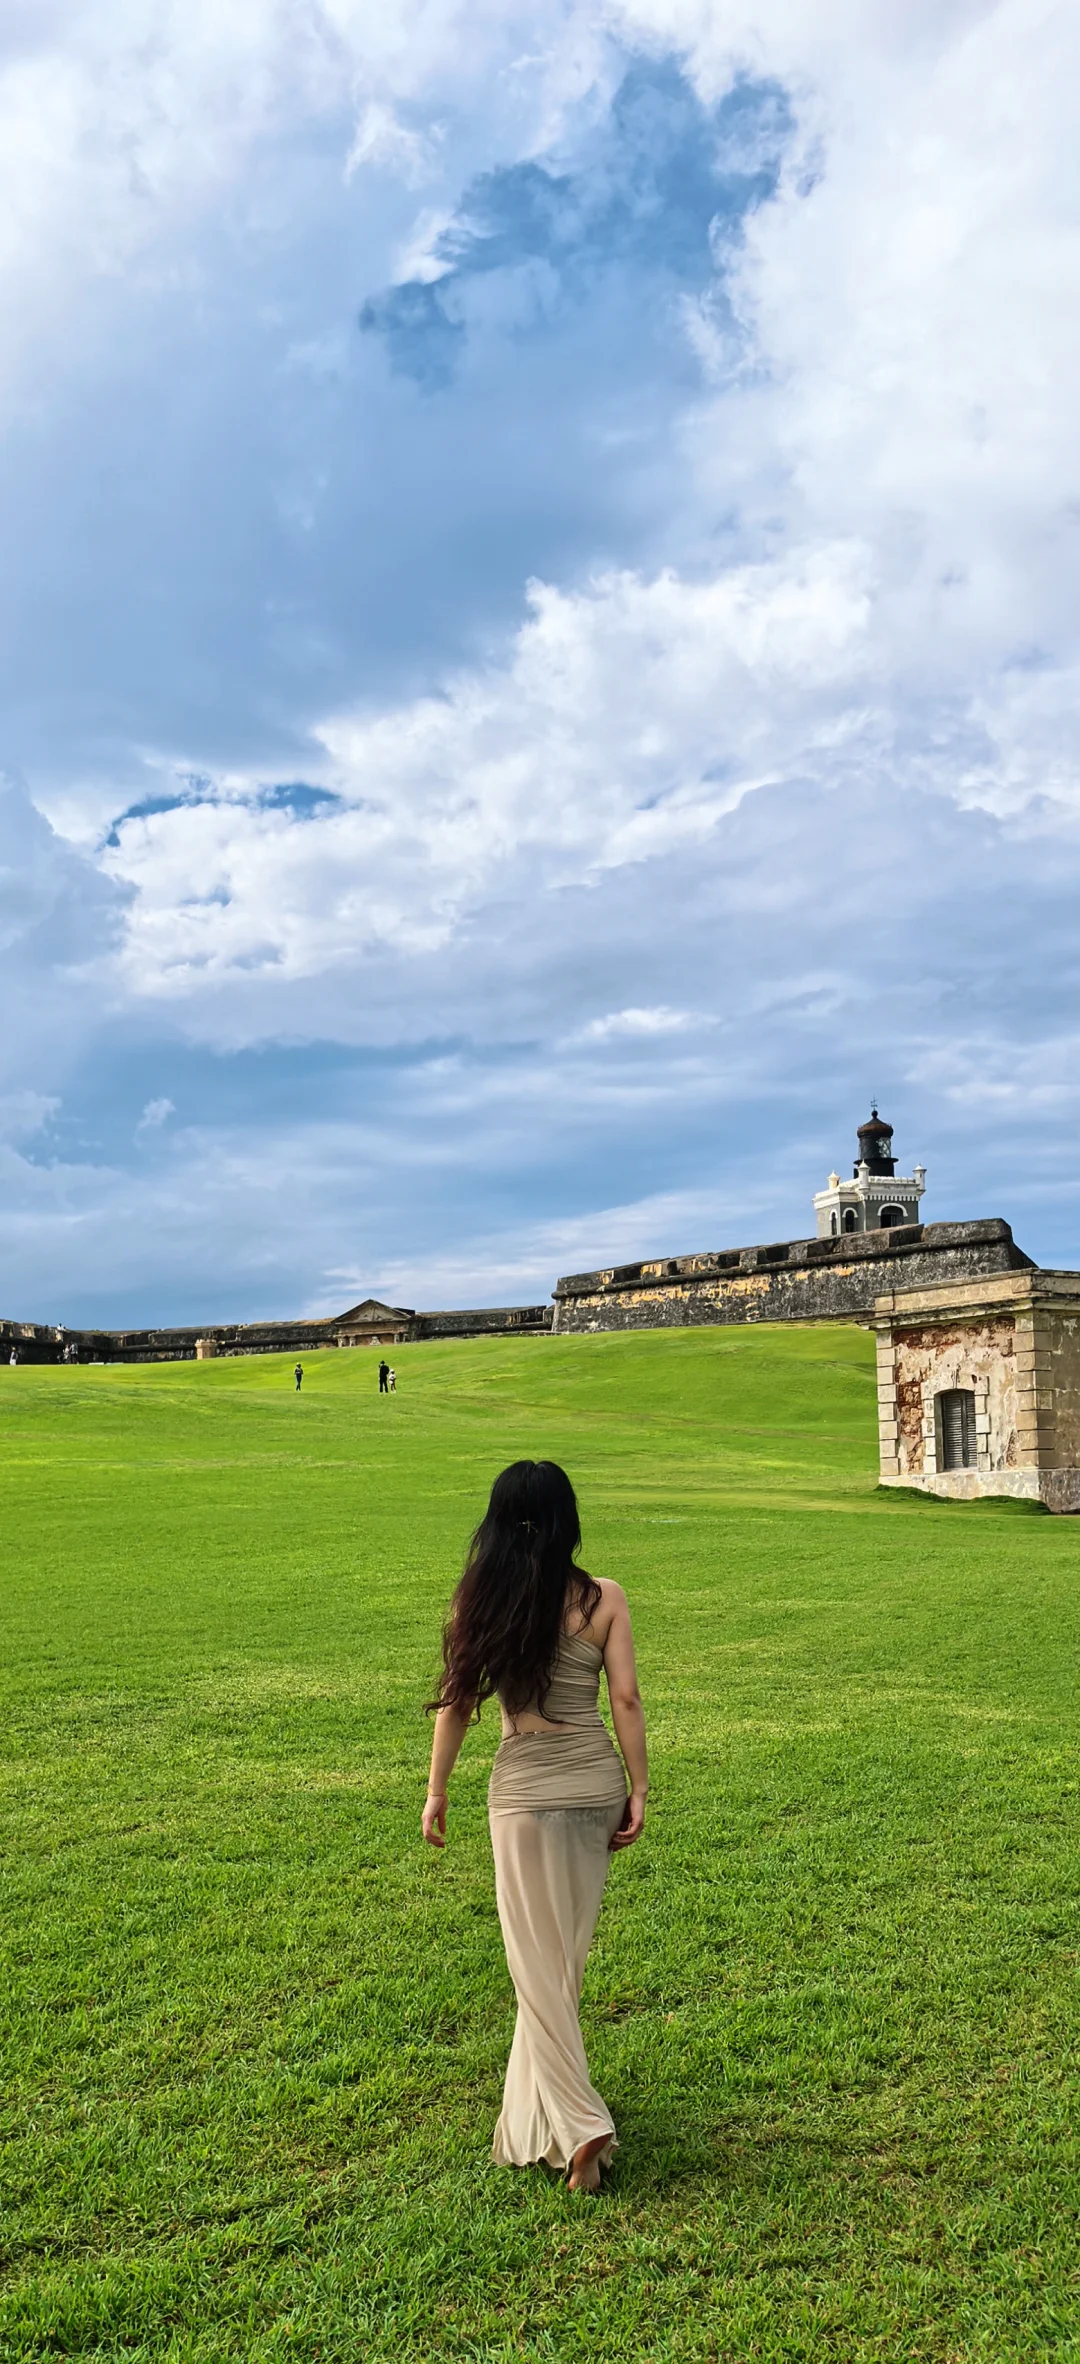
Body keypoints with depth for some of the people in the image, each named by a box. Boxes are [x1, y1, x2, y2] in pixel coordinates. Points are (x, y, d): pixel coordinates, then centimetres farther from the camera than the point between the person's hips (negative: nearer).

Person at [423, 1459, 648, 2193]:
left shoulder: (479, 1600, -7)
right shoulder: (603, 1598, -6)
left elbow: (456, 1702, -3)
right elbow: (627, 1700, -6)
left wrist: (437, 1791, 8)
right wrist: (639, 1790, 4)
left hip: (525, 1793, -2)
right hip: (597, 1784, 3)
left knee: (538, 1958, 6)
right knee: (568, 1949, 18)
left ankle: (580, 2123, -2)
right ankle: (538, 2098, 35)